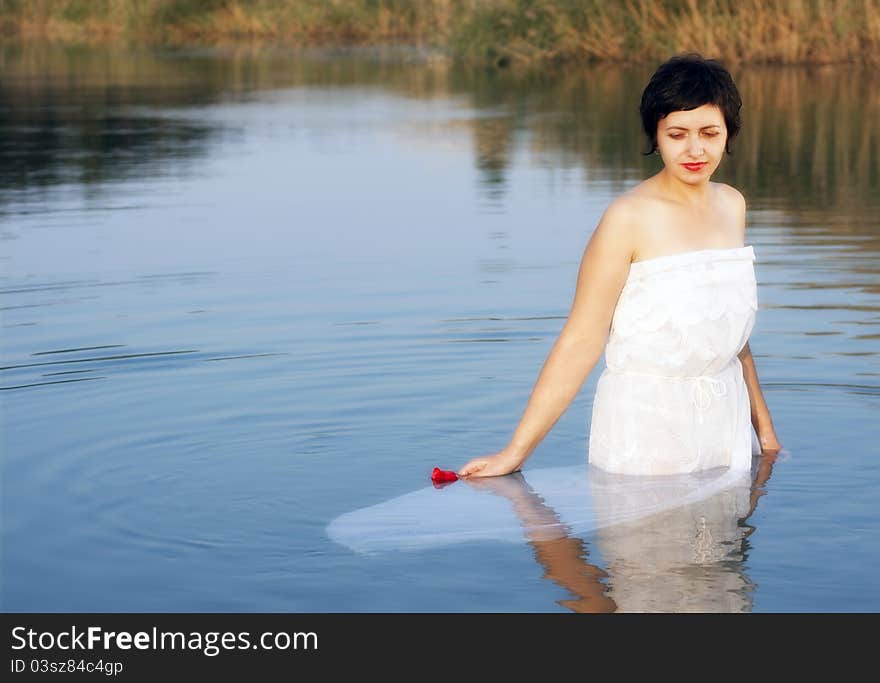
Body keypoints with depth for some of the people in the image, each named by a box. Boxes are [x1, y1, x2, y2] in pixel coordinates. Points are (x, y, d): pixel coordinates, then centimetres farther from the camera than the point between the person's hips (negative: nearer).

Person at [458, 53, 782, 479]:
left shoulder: (732, 205, 8)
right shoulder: (630, 219, -13)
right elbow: (581, 341, -15)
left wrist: (763, 427, 22)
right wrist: (515, 452, -17)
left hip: (725, 423, 6)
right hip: (646, 430, -6)